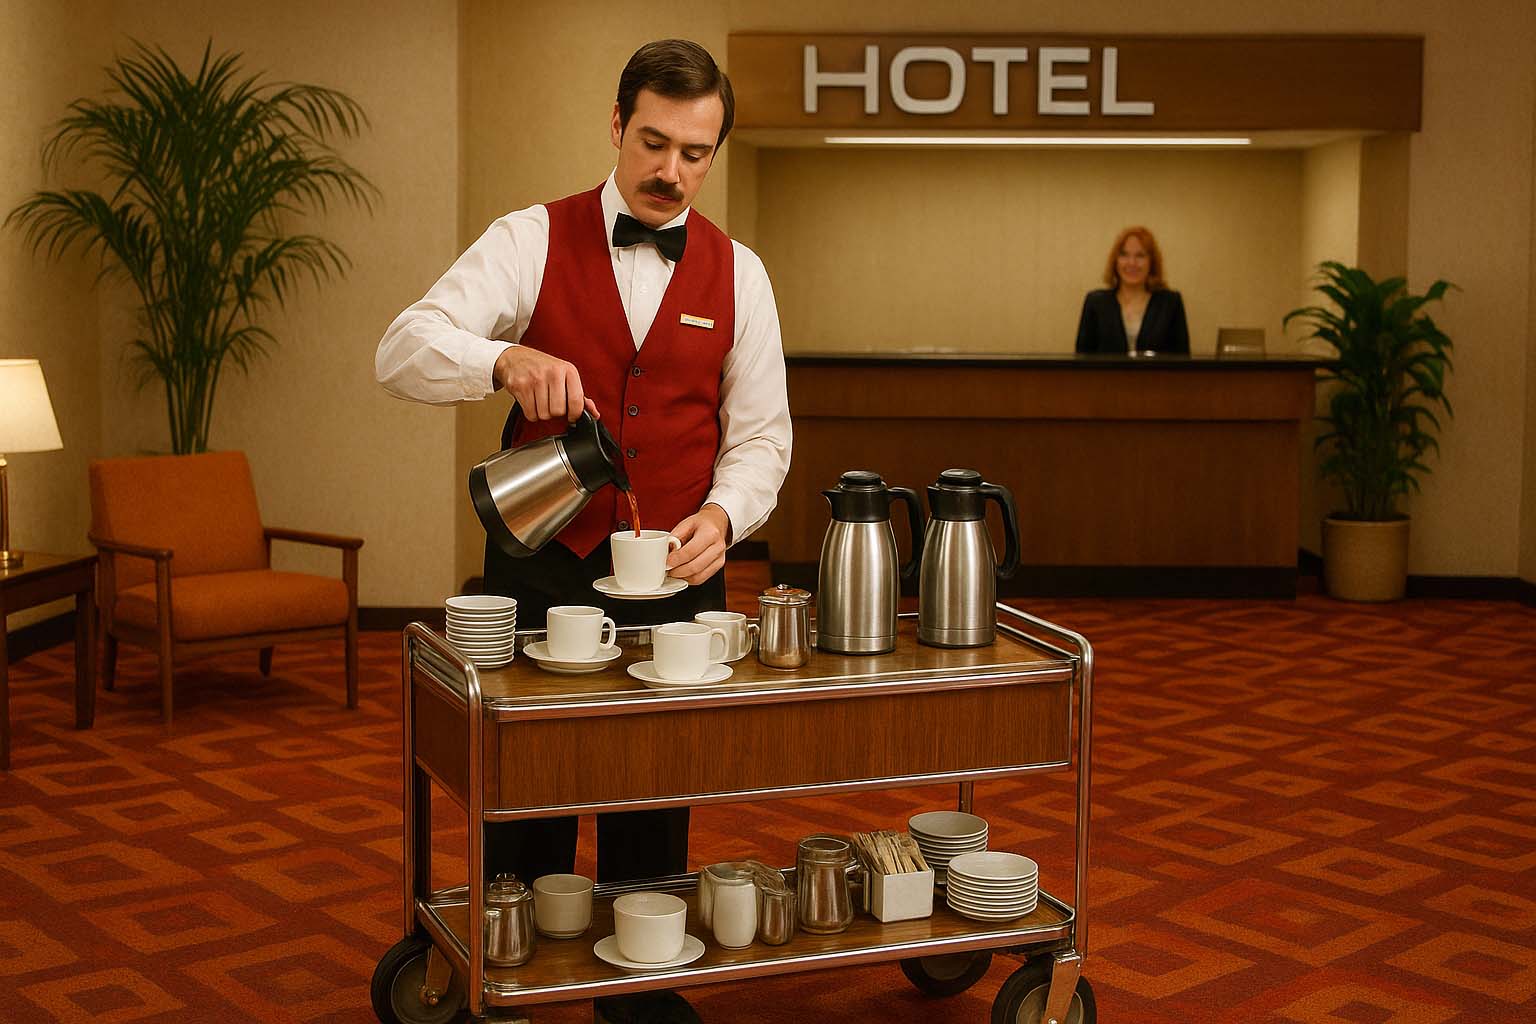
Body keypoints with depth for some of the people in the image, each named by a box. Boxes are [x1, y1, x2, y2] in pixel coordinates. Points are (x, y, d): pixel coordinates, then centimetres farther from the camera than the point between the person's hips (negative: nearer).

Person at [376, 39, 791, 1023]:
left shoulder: (738, 273, 4)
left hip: (678, 573, 2)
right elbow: (404, 352, -15)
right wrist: (505, 358, -35)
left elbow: (760, 435, 5)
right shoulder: (533, 240, -4)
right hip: (542, 563, -2)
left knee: (655, 796, 13)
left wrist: (721, 515, -15)